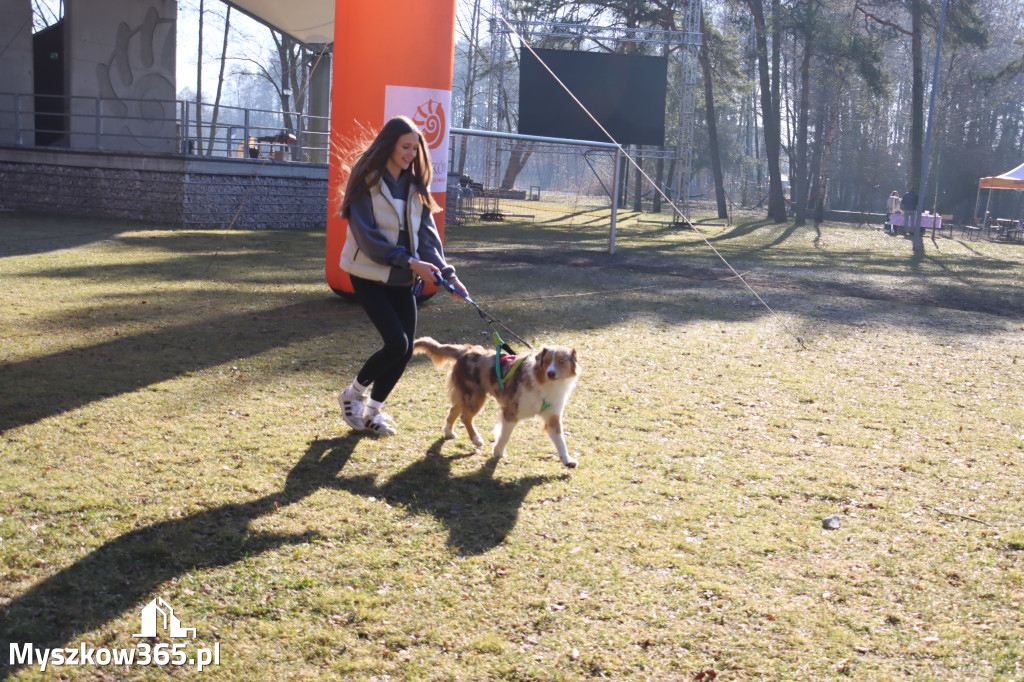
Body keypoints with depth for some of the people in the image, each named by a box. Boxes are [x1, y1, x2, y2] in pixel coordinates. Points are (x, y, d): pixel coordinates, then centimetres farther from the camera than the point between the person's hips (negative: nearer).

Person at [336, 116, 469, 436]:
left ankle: (374, 408, 21)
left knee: (406, 347, 1)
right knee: (396, 343, -15)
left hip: (401, 277, 6)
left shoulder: (414, 184, 7)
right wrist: (411, 262, -24)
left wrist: (446, 272, -11)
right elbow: (367, 236, -18)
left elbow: (426, 232, 3)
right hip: (369, 274, -6)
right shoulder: (366, 181, -11)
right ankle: (353, 394, 10)